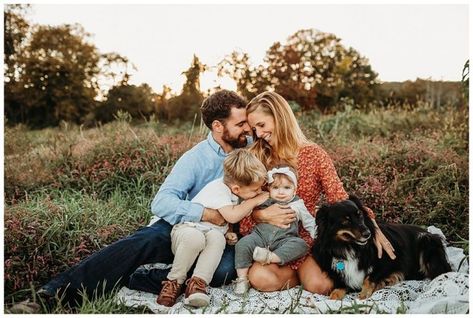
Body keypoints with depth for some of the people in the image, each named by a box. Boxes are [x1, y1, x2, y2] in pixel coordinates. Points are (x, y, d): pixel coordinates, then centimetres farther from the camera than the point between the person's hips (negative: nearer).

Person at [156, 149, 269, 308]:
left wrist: (227, 233, 1)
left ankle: (198, 282, -33)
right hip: (186, 228, -6)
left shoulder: (233, 190, 5)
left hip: (213, 233, 6)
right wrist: (255, 201, -20)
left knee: (217, 238, -31)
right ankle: (174, 281, -23)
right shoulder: (218, 189, -21)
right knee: (194, 238, -42)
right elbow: (232, 215, -33)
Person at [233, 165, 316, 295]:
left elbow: (309, 222, 13)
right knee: (243, 244, -25)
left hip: (283, 240, -1)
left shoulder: (297, 205, 13)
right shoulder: (264, 201, 16)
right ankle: (242, 278, -15)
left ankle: (271, 257, -35)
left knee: (301, 245, -29)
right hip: (260, 235, 1)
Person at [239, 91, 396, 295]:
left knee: (320, 286, -27)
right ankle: (302, 273, 1)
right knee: (260, 279, -29)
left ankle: (307, 272, 8)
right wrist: (262, 215, -22)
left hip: (309, 238, -1)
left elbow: (340, 199, -6)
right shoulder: (255, 157, 2)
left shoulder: (313, 154, -2)